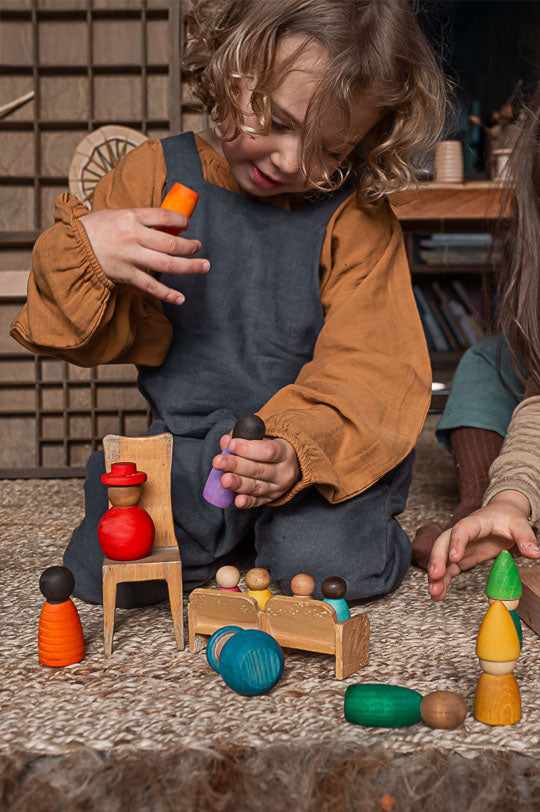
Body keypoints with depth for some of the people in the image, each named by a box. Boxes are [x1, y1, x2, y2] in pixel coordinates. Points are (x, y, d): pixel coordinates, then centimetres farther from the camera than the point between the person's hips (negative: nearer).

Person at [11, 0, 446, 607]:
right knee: (104, 569, -19)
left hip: (325, 446, -2)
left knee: (328, 562, -28)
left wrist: (301, 449, -31)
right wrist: (82, 250, -20)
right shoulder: (157, 175, -1)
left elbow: (373, 369, -12)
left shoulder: (356, 217, -6)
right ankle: (234, 521, 9)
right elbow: (88, 335, 3)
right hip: (189, 443, 2)